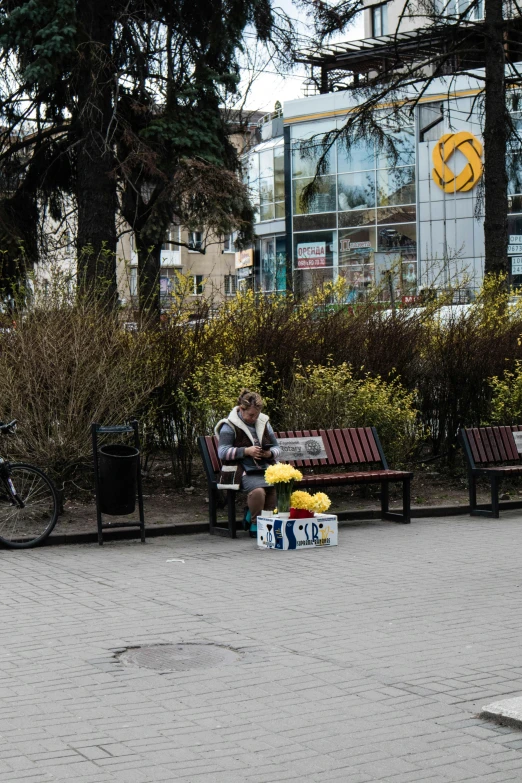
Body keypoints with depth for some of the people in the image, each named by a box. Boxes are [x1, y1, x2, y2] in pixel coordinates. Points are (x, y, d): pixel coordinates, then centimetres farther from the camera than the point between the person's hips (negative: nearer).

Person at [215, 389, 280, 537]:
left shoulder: (264, 423, 19)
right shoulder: (230, 426, 3)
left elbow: (277, 447, 22)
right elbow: (222, 452, -6)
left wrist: (270, 453, -3)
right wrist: (246, 451, -16)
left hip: (266, 469, 5)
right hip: (245, 472, -5)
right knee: (258, 490, -37)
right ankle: (256, 524, -16)